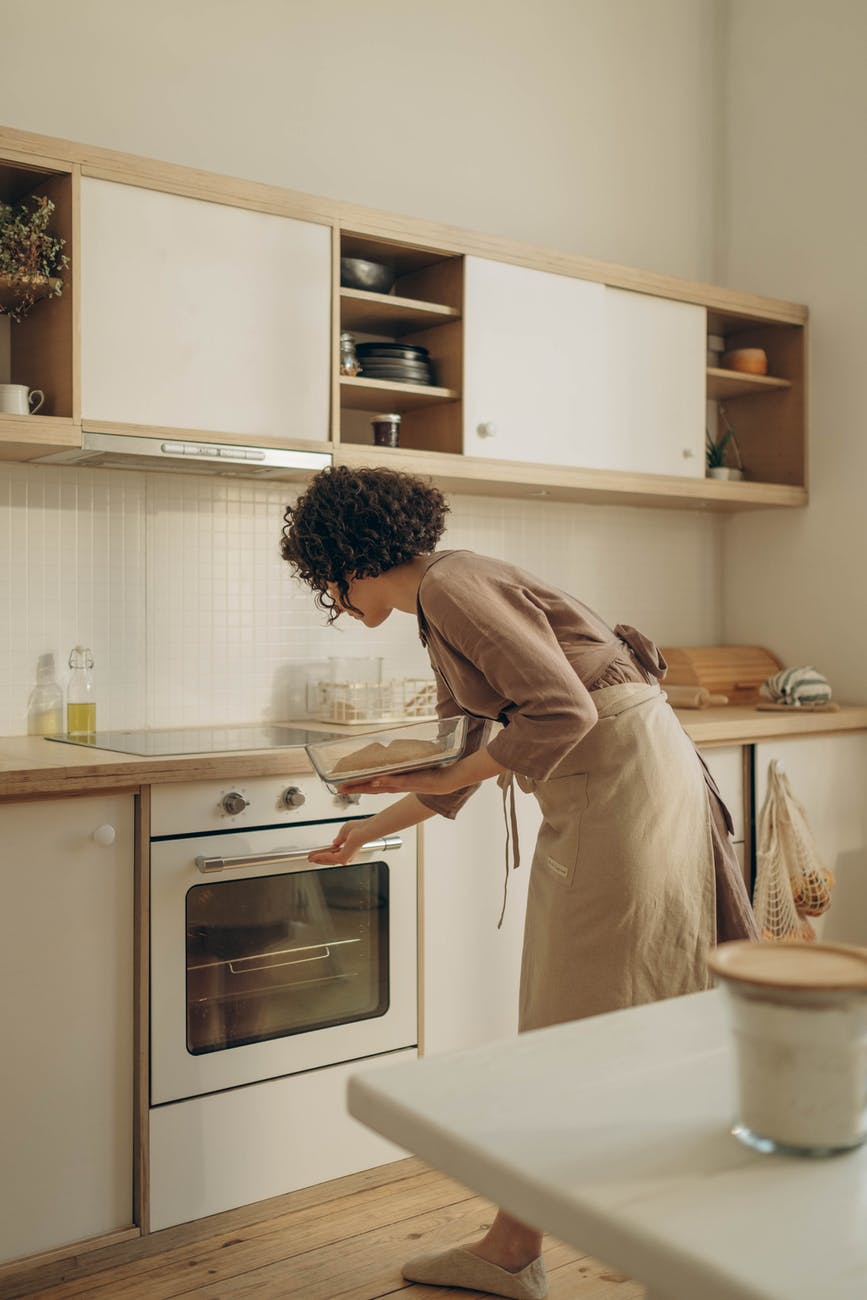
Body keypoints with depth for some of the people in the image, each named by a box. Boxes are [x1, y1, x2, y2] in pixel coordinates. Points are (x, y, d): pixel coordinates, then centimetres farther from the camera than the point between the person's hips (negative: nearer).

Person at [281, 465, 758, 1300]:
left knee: (607, 1021, -1)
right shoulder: (439, 610, 15)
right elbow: (456, 764, 23)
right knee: (558, 1021, 13)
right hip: (582, 797, 10)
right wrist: (366, 831, 31)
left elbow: (563, 709, -23)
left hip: (626, 775, -10)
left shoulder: (453, 587, -14)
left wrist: (449, 778, -16)